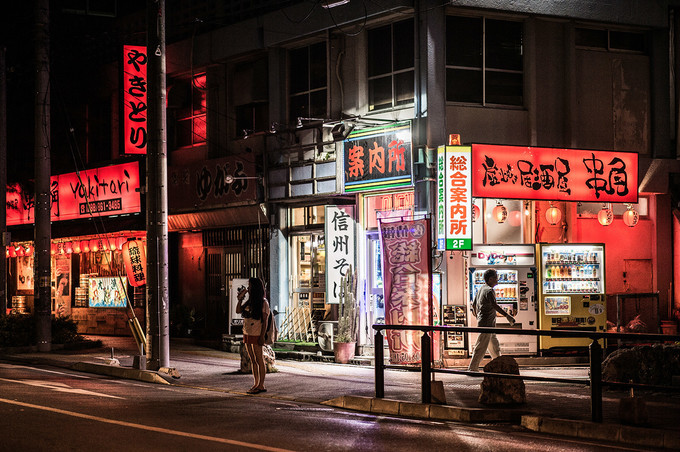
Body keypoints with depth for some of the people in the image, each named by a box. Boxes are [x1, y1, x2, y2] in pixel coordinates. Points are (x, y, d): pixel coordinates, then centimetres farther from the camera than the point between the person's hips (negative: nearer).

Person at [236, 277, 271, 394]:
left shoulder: (263, 302, -8)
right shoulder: (249, 302, 14)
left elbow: (265, 320, -11)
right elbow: (238, 311, 16)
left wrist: (262, 336, -17)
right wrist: (240, 299, 5)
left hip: (256, 335, -8)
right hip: (247, 334, 8)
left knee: (259, 360, -4)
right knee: (252, 360, 10)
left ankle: (261, 385, -2)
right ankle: (256, 384, 16)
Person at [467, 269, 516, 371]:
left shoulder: (481, 289, 14)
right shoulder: (489, 291, -15)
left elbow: (474, 304, 23)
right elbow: (494, 305, -28)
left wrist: (476, 315, 41)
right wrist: (507, 315, -33)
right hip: (486, 323, -10)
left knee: (495, 347, 17)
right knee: (481, 348, -8)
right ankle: (472, 369, -6)